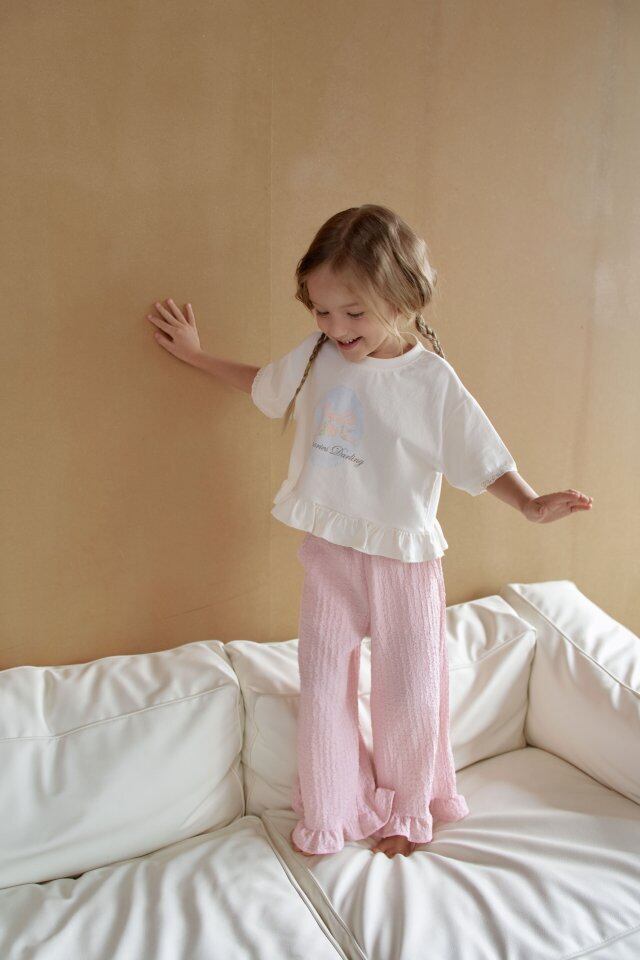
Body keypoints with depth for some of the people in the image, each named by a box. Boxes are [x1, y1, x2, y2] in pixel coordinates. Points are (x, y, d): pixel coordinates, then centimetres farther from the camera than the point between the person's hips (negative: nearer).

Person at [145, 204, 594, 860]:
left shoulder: (433, 382, -12)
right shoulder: (314, 358, -2)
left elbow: (480, 460, -6)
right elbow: (263, 386, 17)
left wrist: (532, 505, -21)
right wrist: (197, 355, 21)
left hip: (403, 559, -2)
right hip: (329, 554, 3)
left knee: (409, 692, 11)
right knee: (322, 689, 10)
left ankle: (407, 809, 40)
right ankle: (329, 814, 34)